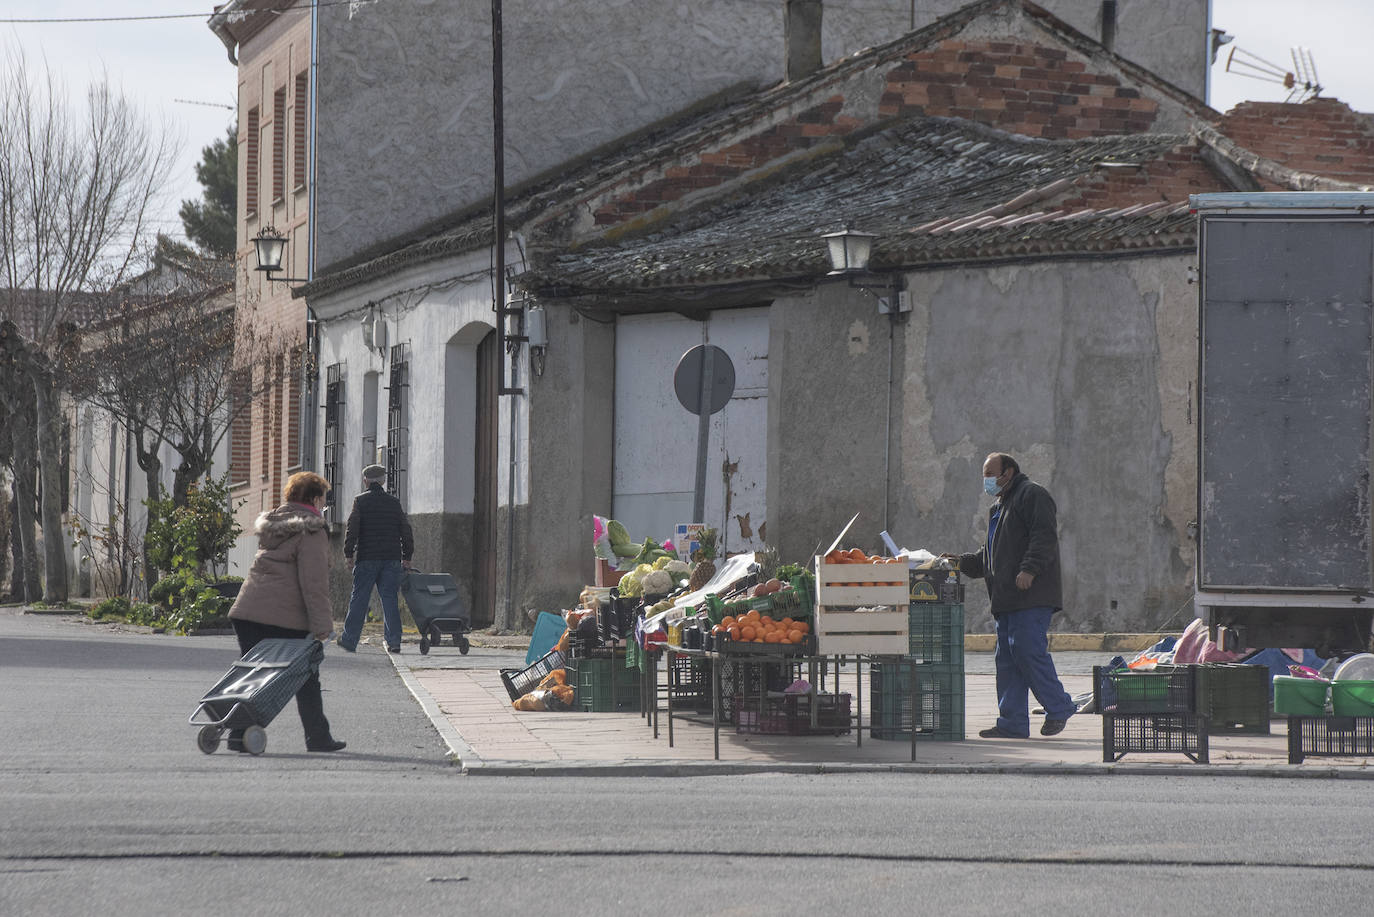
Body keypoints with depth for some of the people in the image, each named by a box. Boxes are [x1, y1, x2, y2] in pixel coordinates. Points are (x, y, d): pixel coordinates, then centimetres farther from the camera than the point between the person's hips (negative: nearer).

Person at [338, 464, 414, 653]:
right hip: (392, 558, 3)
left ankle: (349, 639, 7)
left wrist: (348, 553, -5)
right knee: (389, 598, 4)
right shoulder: (394, 503, 11)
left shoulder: (361, 501, 0)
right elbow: (406, 531, 11)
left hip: (367, 558, -3)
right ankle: (394, 641, -4)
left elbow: (352, 529, -9)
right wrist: (406, 557, 15)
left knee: (359, 599, 3)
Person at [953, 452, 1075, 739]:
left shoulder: (1032, 495, -3)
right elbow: (989, 556, 31)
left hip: (1031, 596, -10)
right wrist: (962, 563, 18)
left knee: (1028, 651, -15)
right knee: (1007, 659, 5)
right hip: (1006, 599, 10)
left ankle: (1058, 708, -4)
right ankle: (1012, 723, 5)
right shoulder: (998, 507, 27)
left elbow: (1044, 537, -16)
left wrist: (1029, 569, -26)